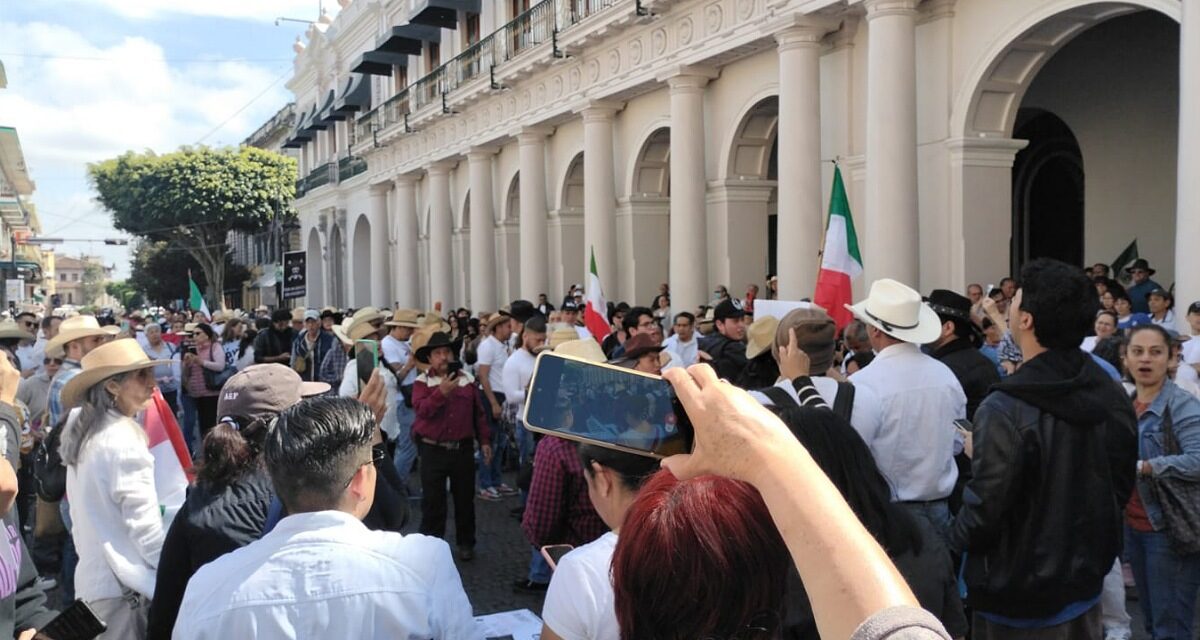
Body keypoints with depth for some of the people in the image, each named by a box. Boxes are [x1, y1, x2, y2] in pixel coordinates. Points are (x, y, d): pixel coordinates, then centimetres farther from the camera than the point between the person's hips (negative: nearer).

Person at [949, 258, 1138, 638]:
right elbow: (1121, 486, 8)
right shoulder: (1112, 396, -3)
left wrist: (956, 539, -4)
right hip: (1085, 582, 7)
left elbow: (984, 509, -24)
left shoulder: (1005, 410, -27)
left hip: (1019, 598, -7)